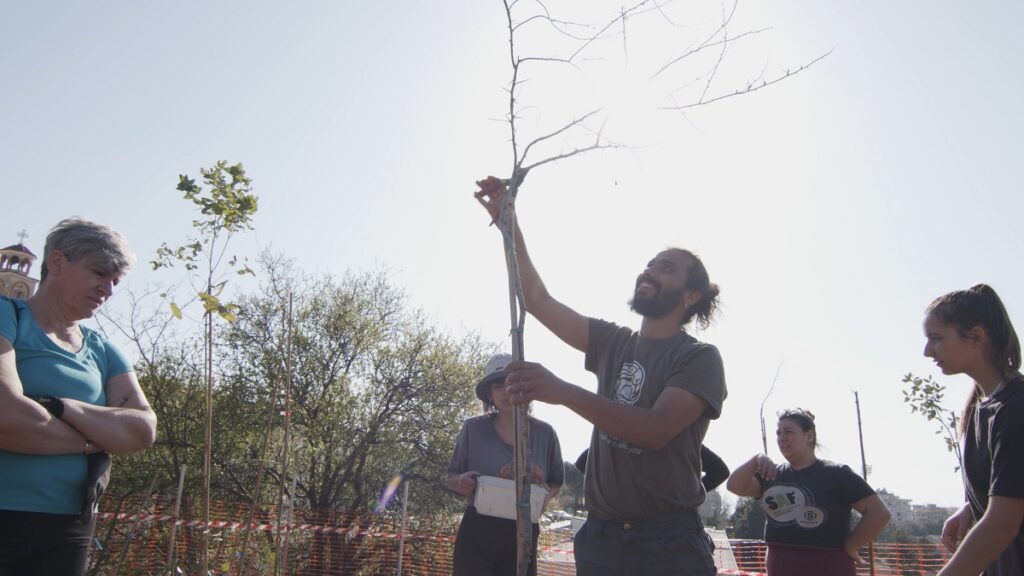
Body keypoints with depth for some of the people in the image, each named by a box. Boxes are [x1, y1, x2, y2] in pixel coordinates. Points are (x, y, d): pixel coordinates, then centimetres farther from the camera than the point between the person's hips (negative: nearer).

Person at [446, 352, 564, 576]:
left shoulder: (544, 433, 0)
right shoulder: (473, 428, -4)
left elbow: (556, 481, 12)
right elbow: (451, 478, 5)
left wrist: (546, 497, -11)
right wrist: (462, 482, -19)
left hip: (523, 536, 2)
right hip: (477, 534, -2)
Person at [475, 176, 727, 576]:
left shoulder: (700, 358, -6)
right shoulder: (613, 342, 10)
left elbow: (656, 429, -22)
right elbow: (536, 299, 6)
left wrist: (564, 392, -32)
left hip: (669, 542, -4)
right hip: (600, 535, 5)